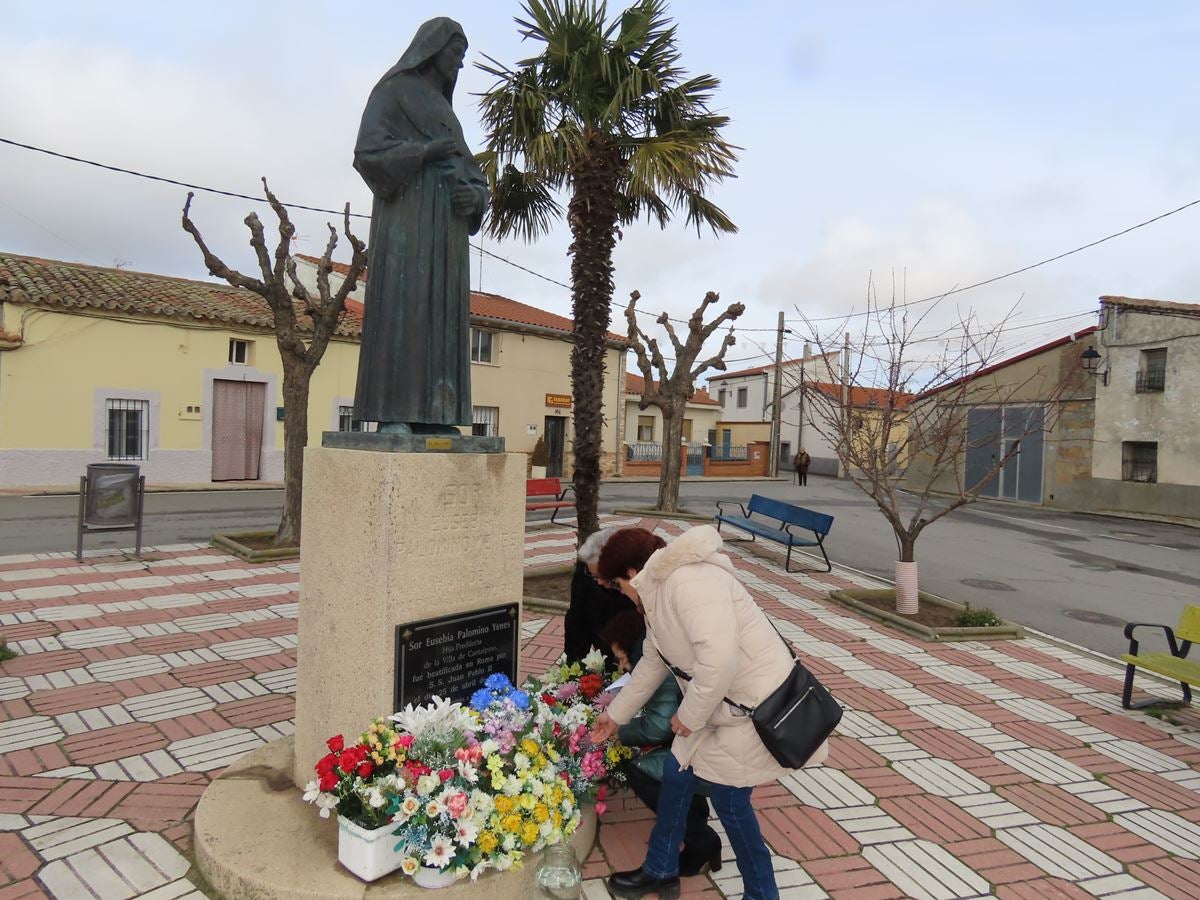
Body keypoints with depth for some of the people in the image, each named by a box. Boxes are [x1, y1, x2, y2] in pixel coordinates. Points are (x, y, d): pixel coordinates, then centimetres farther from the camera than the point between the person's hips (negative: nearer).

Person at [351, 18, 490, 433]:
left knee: (442, 312, -2)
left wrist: (474, 196, -2)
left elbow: (469, 172, 21)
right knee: (400, 306, -14)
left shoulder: (444, 110, 28)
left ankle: (430, 414, -2)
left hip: (446, 220, 7)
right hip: (407, 213, -7)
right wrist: (425, 152, -16)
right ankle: (391, 413, -14)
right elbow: (368, 151, -8)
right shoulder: (391, 91, 6)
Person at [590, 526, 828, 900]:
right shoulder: (657, 595, 7)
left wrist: (689, 715, -19)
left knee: (728, 798, 4)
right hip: (720, 701, 10)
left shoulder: (689, 581, -27)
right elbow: (651, 663, 19)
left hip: (758, 703, -9)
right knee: (676, 772, 14)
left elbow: (719, 659, -35)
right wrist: (615, 715, 27)